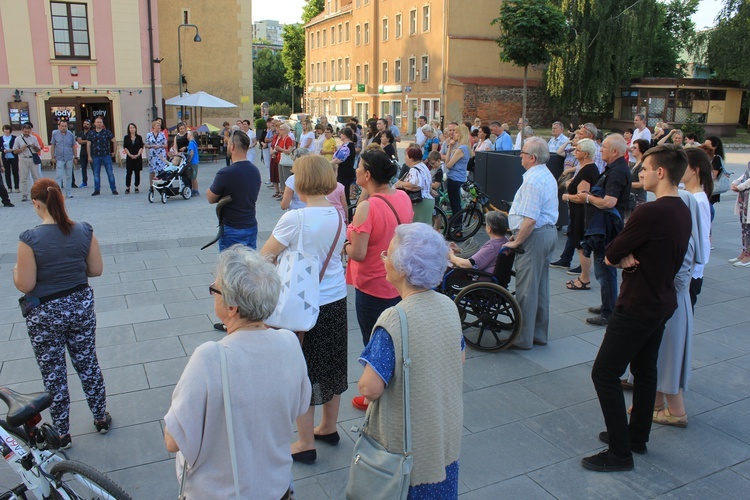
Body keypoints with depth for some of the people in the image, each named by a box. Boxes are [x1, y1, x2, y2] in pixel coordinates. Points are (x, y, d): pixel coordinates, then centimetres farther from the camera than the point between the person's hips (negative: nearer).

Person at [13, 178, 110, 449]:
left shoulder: (30, 239, -21)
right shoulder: (84, 231, -10)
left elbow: (25, 285, -16)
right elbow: (96, 269, -3)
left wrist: (16, 271, 5)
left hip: (45, 315, -3)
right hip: (81, 306, 3)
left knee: (53, 375, 14)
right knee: (88, 364, 20)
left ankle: (61, 434, 29)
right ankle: (101, 418, 35)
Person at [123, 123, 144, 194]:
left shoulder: (139, 137, 5)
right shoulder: (126, 137, 5)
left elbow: (141, 147, 1)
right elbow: (125, 147, 1)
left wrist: (137, 155, -10)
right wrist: (130, 155, -11)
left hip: (138, 157, 0)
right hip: (129, 158, 0)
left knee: (137, 172, 3)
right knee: (128, 173, -2)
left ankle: (136, 187, 12)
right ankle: (127, 188, 3)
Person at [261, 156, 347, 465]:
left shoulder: (294, 219, -20)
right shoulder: (338, 215, -1)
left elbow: (263, 258, -13)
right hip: (337, 300, 7)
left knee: (303, 373, 8)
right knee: (332, 365, 20)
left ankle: (306, 444, 20)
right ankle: (329, 428, 39)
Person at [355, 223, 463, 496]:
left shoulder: (393, 321, -28)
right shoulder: (448, 306, -7)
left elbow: (371, 388, -27)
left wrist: (363, 384, -6)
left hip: (409, 441, -6)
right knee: (440, 485, 25)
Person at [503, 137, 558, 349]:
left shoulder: (533, 180, -20)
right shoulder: (548, 176, 13)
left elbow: (530, 220, -25)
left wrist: (516, 242, -16)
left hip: (534, 236, -11)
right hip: (549, 232, 11)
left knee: (526, 289, -2)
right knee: (541, 287, 16)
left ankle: (523, 339, 6)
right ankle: (539, 334, 26)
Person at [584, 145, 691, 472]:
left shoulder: (650, 213, -25)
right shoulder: (683, 211, 6)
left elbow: (611, 254, -19)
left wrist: (620, 257, 1)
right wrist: (627, 258, -9)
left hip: (637, 307, -10)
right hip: (661, 302, 10)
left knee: (604, 374, -2)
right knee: (645, 371, 20)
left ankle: (620, 453, 5)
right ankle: (637, 436, 35)